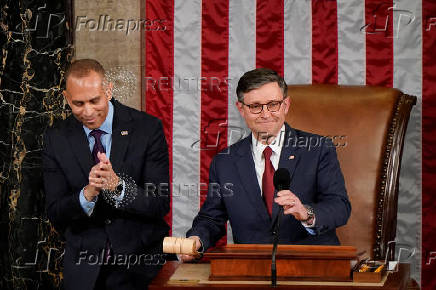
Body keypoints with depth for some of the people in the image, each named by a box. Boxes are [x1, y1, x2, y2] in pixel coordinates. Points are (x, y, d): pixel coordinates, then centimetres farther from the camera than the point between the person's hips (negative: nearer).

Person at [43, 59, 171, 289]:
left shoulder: (147, 128, -9)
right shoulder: (56, 138, -2)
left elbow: (161, 205, -13)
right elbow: (55, 214, -6)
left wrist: (117, 186, -29)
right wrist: (87, 194, -26)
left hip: (140, 265, -1)